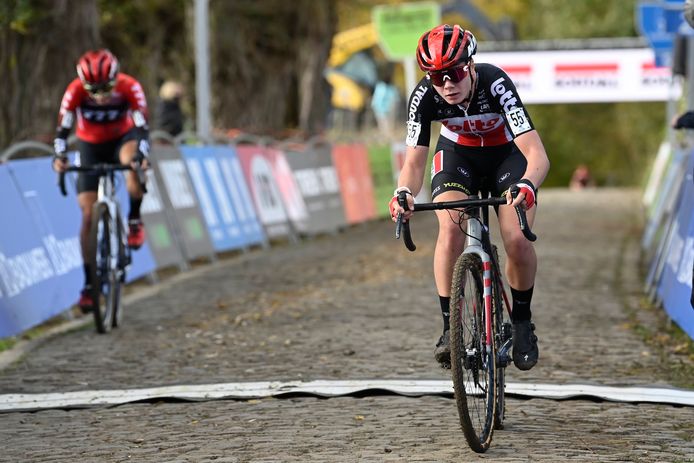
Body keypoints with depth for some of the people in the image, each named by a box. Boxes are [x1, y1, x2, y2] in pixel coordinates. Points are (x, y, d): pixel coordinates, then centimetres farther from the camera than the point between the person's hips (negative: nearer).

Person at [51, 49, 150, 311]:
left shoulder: (129, 87, -28)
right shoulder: (76, 90, -26)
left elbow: (142, 127, -32)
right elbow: (63, 128, -26)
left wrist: (142, 155, -50)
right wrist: (59, 156, -44)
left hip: (122, 139, -1)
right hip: (90, 146, 1)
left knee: (133, 159, -38)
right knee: (88, 215, -8)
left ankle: (134, 220, -15)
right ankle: (89, 283, -1)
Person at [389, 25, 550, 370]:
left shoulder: (496, 84, -35)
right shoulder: (424, 97, -27)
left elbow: (537, 154, -41)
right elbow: (414, 163, -22)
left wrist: (526, 185, -62)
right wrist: (404, 193, -44)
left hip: (507, 155, -2)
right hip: (457, 155, 2)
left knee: (518, 241, -22)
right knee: (450, 229, -27)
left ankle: (521, 322, 5)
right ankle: (451, 328, -16)